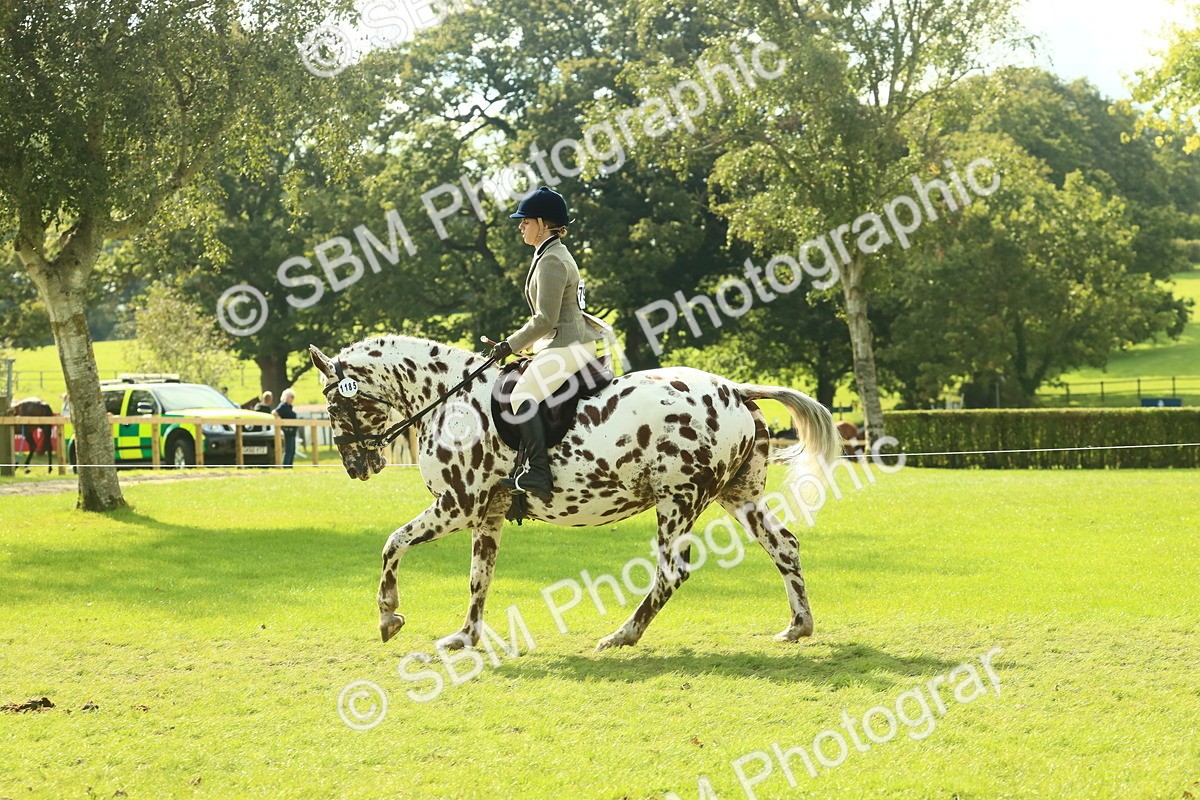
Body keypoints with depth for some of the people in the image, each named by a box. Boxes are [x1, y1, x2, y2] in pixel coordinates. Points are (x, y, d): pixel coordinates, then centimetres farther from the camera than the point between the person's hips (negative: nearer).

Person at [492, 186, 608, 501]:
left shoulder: (551, 262, -16)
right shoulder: (554, 254, 17)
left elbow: (545, 320, -21)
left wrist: (512, 345, -12)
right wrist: (519, 344, 21)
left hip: (567, 345, -12)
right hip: (562, 342, 12)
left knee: (523, 395, -22)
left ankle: (537, 472, -32)